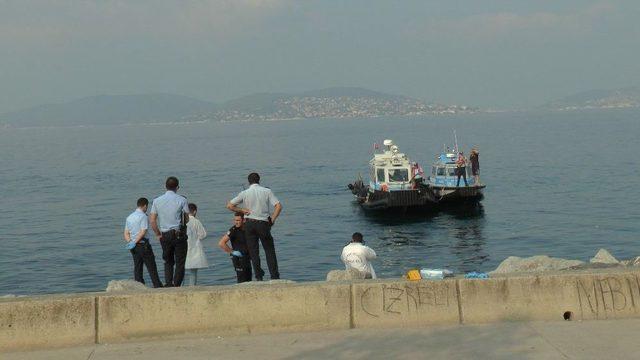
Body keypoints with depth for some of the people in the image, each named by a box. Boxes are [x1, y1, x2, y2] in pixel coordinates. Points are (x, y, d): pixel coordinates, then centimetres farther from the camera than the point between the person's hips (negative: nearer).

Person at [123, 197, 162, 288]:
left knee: (137, 268, 7)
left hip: (134, 247, 7)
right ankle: (158, 286, -1)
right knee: (151, 268, -2)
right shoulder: (143, 216, -10)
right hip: (143, 245, -7)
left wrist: (130, 242, -2)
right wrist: (134, 243, -14)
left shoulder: (129, 217, 14)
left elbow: (126, 234, 11)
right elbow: (143, 232, -18)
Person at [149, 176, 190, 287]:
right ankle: (176, 285, -2)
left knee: (168, 262, 15)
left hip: (164, 235, 3)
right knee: (180, 263, 4)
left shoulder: (157, 201, 4)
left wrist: (158, 234, 9)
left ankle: (168, 283, 1)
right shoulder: (181, 200, -4)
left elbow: (152, 221, 1)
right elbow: (187, 219, -1)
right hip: (179, 235, -3)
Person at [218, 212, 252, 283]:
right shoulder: (233, 230, -14)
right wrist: (232, 252, -16)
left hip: (247, 258, 7)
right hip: (239, 259, -7)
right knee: (242, 281, -10)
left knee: (249, 280, 10)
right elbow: (221, 243, -21)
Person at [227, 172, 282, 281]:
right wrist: (272, 219, -1)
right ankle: (275, 277, 4)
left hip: (249, 223, 0)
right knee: (269, 251, 9)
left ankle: (259, 277, 3)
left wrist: (242, 210, 6)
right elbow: (278, 206, -9)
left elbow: (229, 205, -2)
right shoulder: (267, 191, 0)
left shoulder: (245, 193, 0)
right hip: (263, 223, 0)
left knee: (253, 251, 7)